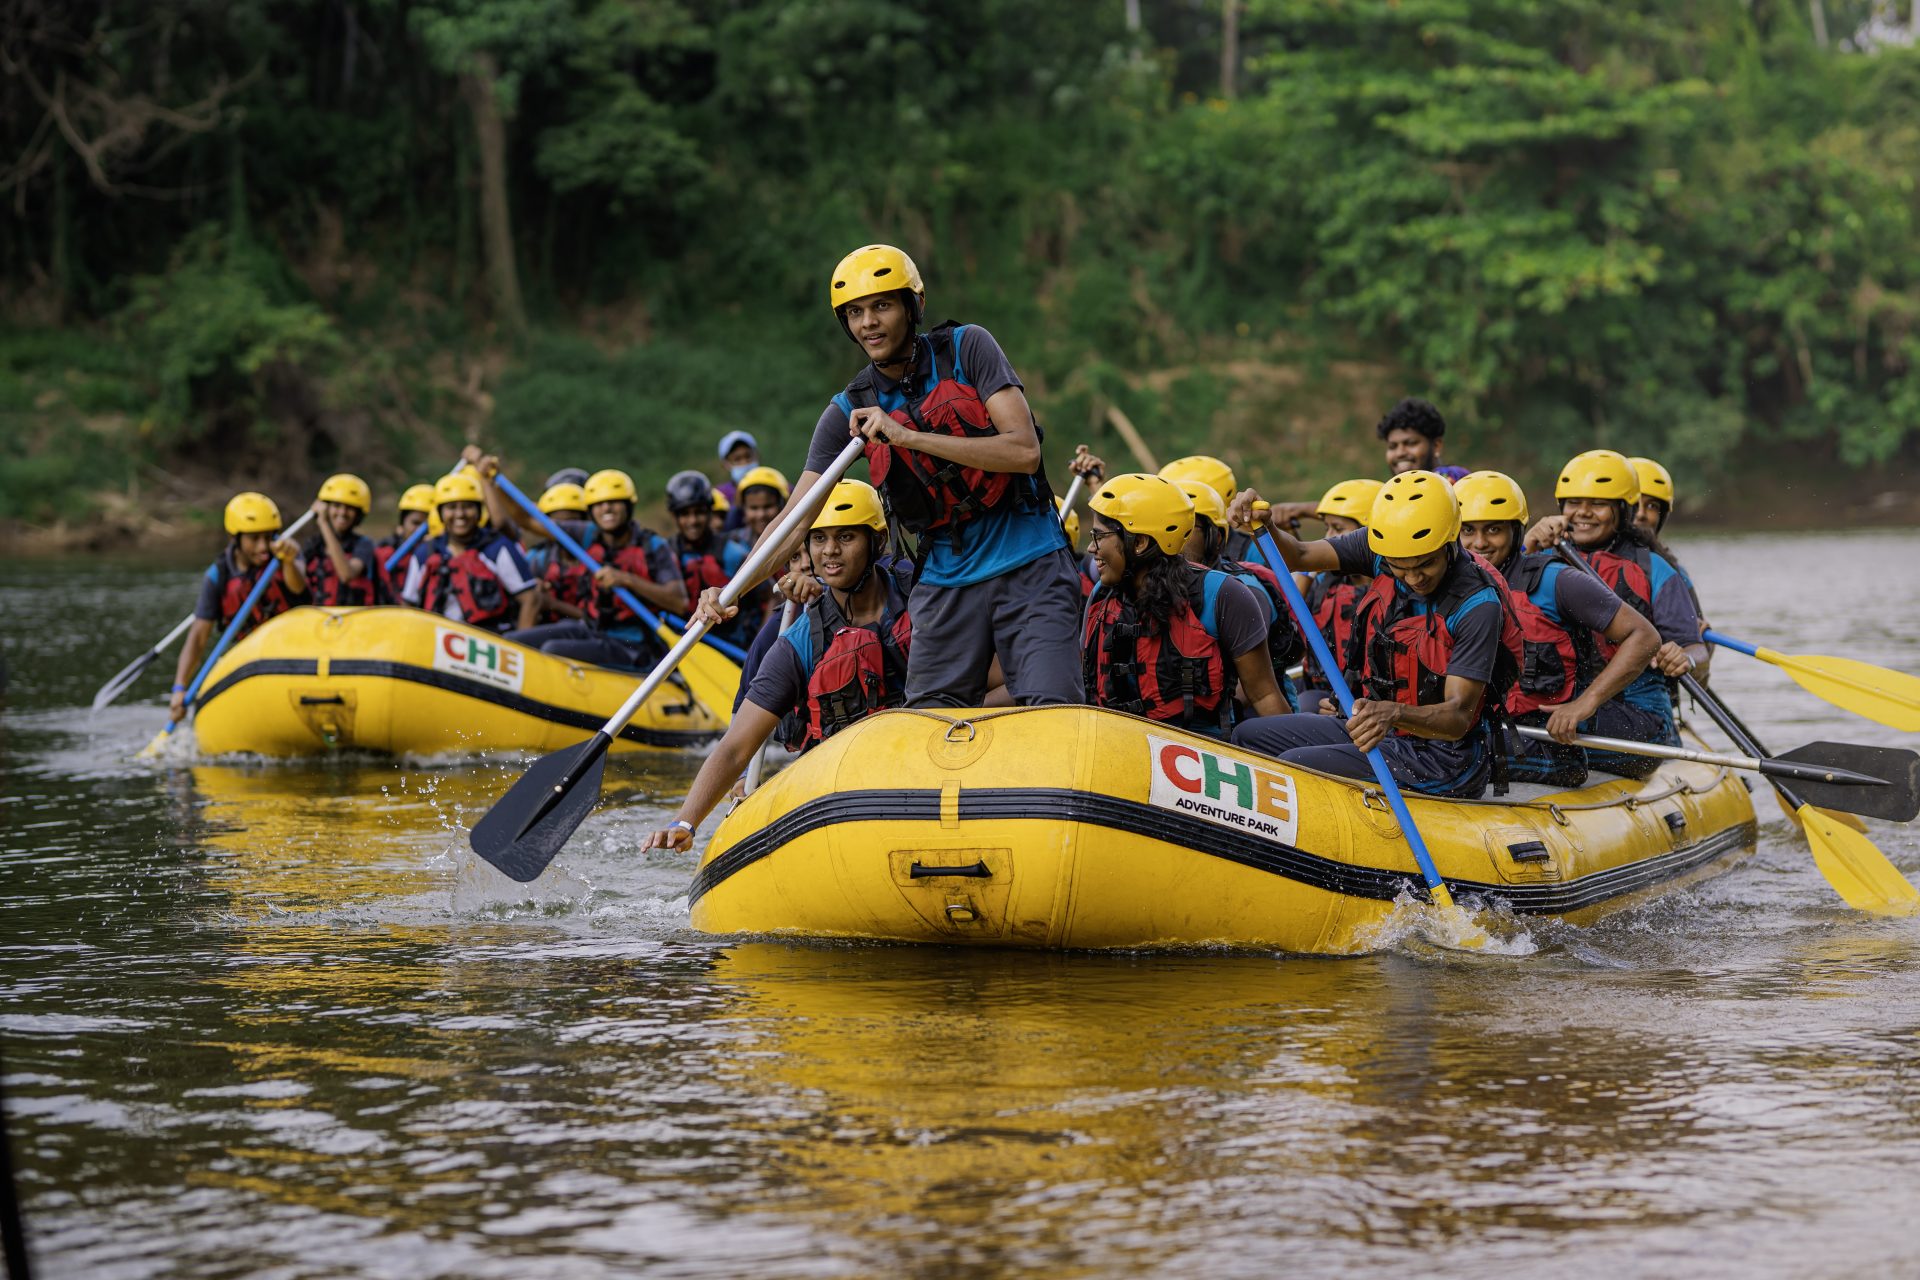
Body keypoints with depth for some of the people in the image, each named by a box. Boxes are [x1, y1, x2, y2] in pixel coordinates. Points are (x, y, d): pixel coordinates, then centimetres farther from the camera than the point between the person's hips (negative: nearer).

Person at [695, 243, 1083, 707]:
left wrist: (907, 437, -21)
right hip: (946, 585, 3)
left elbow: (1024, 451, -16)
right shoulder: (849, 412, 1)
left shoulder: (966, 349, -6)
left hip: (1029, 569, -3)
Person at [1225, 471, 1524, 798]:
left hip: (1438, 757, -8)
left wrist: (1392, 713, -45)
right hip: (1373, 725, 8)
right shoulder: (1380, 550, -5)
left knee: (1296, 767, -22)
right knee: (1249, 737, 8)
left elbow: (1458, 717, -27)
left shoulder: (1478, 605, -23)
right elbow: (1298, 556, -1)